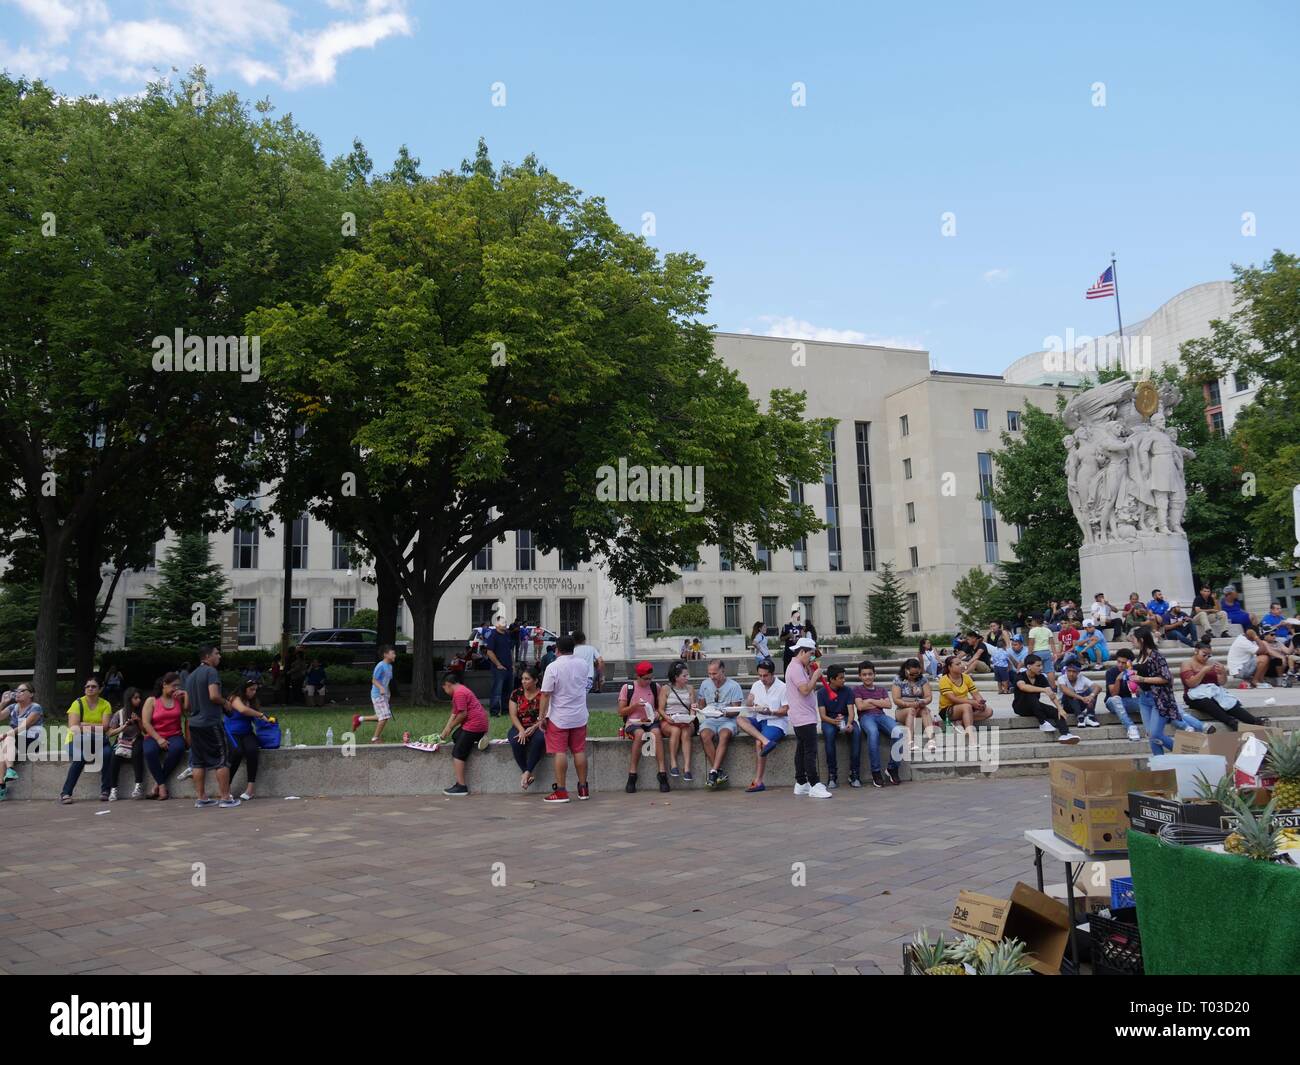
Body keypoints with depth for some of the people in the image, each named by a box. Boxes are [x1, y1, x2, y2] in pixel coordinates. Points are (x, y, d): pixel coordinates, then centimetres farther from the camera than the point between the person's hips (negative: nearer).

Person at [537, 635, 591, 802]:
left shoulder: (553, 667, -14)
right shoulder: (582, 664, 3)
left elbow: (545, 694, -16)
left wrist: (542, 716, -9)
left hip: (559, 718, -5)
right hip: (579, 717, 5)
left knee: (560, 753, -2)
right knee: (579, 751, 10)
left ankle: (561, 791, -2)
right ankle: (583, 788, 16)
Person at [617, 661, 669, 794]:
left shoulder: (655, 687, 11)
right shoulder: (627, 688, 3)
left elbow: (660, 707, 20)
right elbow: (621, 712, 3)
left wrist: (657, 713, -2)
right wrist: (635, 706, -12)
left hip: (651, 722, 2)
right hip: (633, 723, -2)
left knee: (656, 732, -34)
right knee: (639, 733, -36)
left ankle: (662, 773, -36)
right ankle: (632, 775, -30)